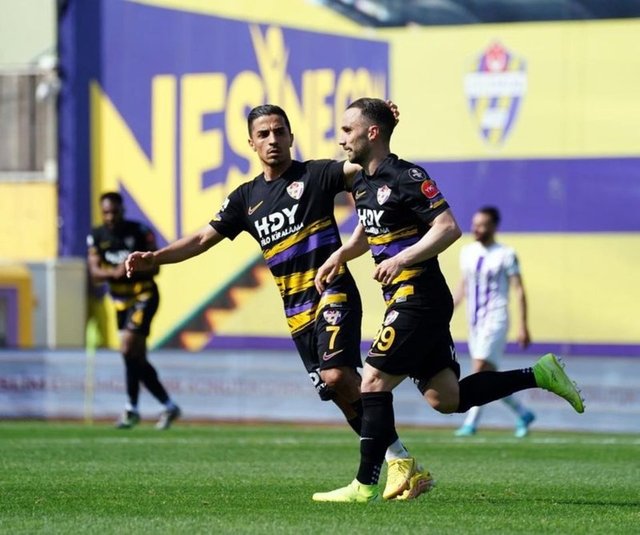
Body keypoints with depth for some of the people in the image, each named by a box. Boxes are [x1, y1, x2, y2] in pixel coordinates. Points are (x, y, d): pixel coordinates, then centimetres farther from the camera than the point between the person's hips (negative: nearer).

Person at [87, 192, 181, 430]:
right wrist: (113, 273, -25)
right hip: (121, 301, 6)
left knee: (128, 347, -20)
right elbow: (95, 274, -5)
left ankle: (132, 407, -9)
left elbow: (154, 268, -7)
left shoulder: (139, 232, -10)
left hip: (144, 296, -6)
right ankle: (169, 406, 17)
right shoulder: (97, 237, 2)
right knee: (137, 358, 7)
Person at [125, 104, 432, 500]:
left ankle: (400, 462, -16)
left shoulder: (315, 175, -1)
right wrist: (154, 258, 4)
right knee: (338, 392, 0)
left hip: (333, 294, -6)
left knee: (337, 376, -24)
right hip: (297, 311, 6)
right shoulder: (247, 197, 13)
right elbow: (203, 239, 16)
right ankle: (403, 467, 6)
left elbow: (361, 166, -16)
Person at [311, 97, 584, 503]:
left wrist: (401, 260, -24)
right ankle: (539, 374, 16)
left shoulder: (406, 177, -14)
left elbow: (449, 228, -19)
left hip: (418, 298, -9)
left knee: (374, 381, -10)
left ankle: (365, 485, -6)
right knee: (446, 399, 8)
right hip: (407, 300, 9)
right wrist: (339, 257, 14)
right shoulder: (363, 183, 13)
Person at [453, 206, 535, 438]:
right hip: (474, 321, 7)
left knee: (480, 369, -17)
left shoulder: (506, 255, -7)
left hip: (495, 320, -7)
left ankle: (471, 422, -15)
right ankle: (523, 414, 24)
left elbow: (519, 290, -8)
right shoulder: (467, 252, 11)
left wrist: (522, 326, -14)